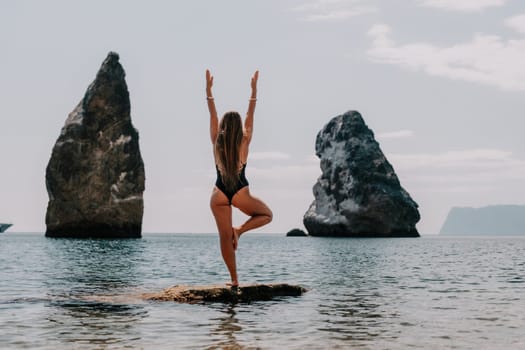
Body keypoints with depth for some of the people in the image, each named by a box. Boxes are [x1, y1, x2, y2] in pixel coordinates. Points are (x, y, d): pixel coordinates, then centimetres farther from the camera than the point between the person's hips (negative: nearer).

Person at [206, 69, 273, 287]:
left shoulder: (217, 142, -1)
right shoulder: (244, 142, -5)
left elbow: (212, 116, 3)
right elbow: (250, 117, 0)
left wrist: (208, 89, 6)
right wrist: (254, 90, 3)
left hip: (219, 194, 2)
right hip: (240, 193, -2)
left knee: (225, 237, 5)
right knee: (267, 215, 22)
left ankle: (234, 279, 2)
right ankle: (240, 230, -3)